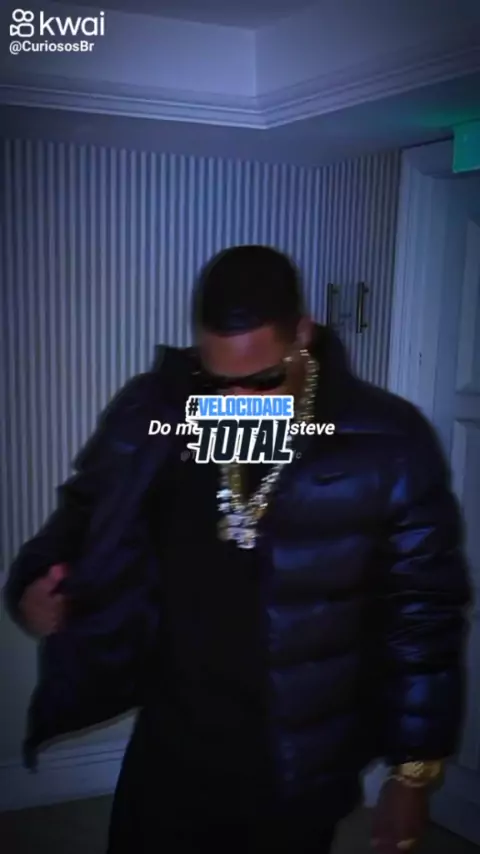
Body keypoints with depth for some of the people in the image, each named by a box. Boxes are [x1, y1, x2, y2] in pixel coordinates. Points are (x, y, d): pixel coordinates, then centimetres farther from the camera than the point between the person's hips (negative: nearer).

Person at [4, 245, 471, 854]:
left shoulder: (386, 447, -19)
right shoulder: (148, 415, -12)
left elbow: (424, 612, -10)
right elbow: (85, 518, 4)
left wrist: (414, 770, -5)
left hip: (301, 775, -1)